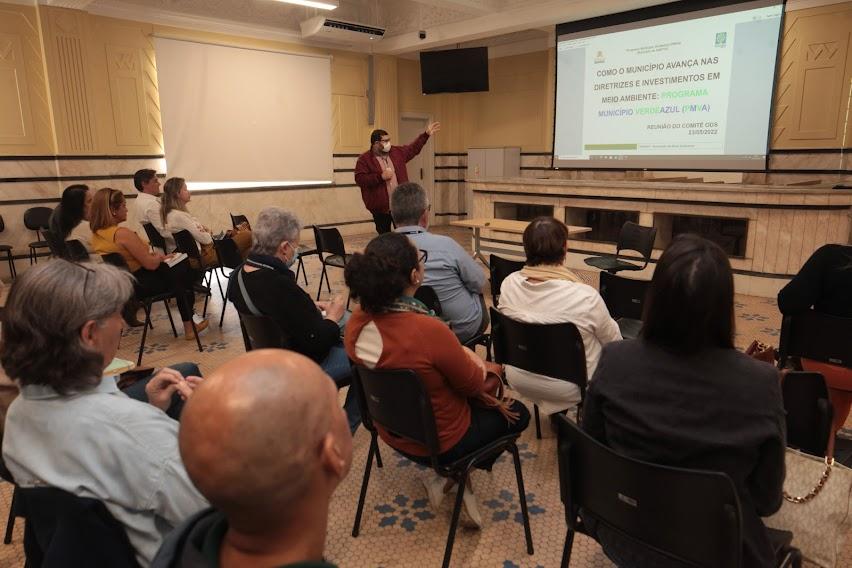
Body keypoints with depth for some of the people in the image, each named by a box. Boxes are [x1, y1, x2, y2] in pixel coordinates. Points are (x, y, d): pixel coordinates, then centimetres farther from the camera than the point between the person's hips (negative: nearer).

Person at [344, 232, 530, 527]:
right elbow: (474, 383, -19)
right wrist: (473, 360, 2)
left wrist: (459, 357, 1)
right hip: (437, 441, -6)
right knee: (517, 413, 20)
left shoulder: (357, 322, -16)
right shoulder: (429, 330, -37)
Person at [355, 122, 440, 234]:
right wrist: (380, 177, -20)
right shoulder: (364, 159, -6)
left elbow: (413, 148, 21)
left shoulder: (397, 152, 10)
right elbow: (360, 179, -15)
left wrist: (426, 134, 18)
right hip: (380, 208, -4)